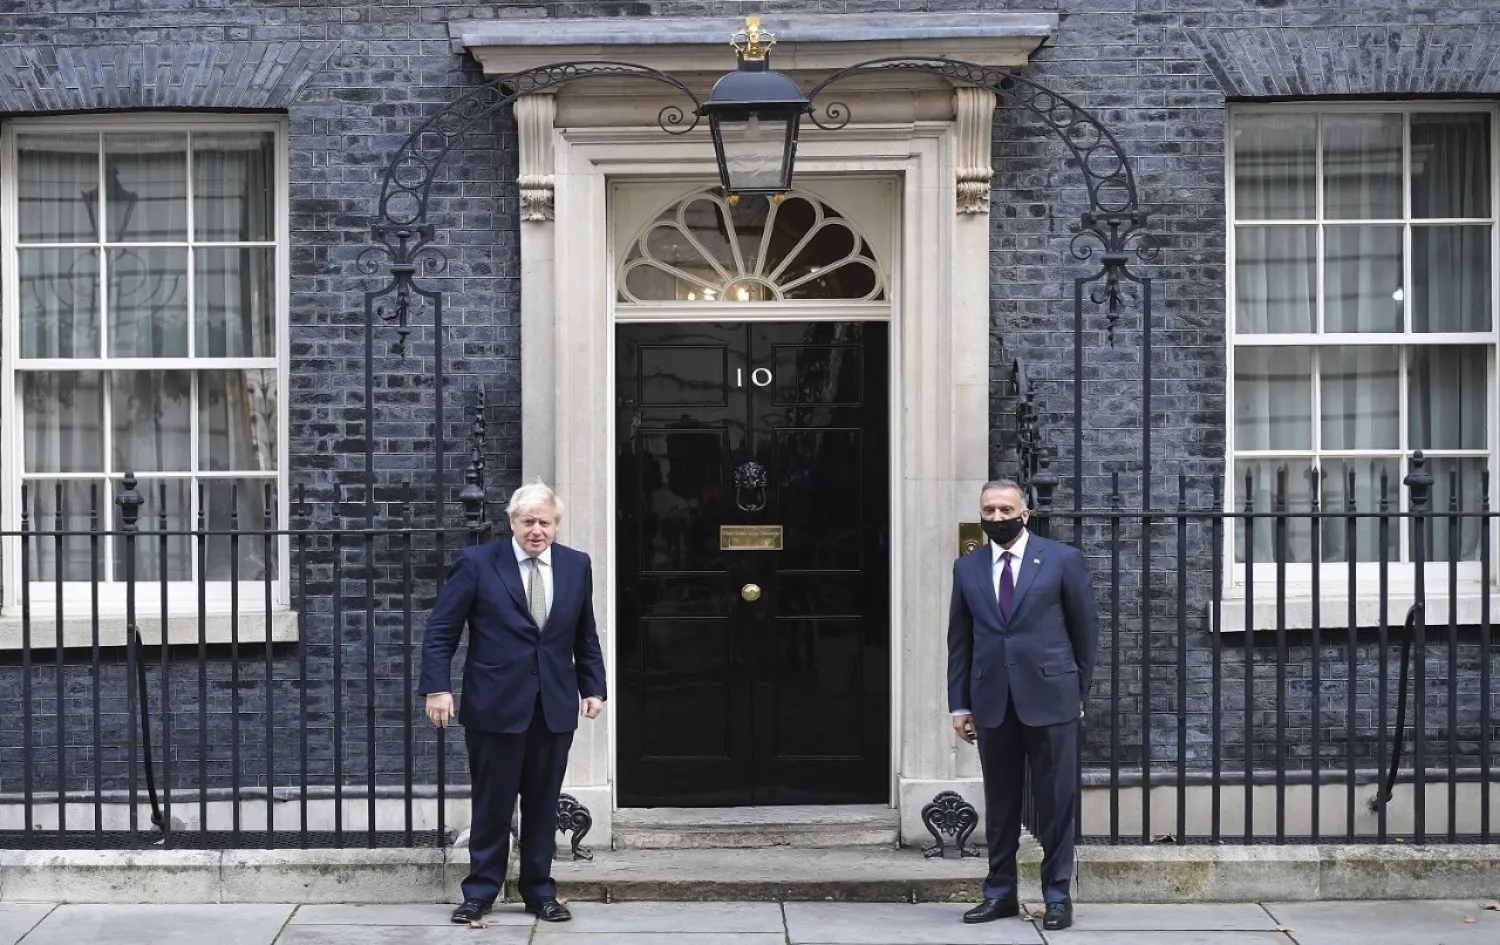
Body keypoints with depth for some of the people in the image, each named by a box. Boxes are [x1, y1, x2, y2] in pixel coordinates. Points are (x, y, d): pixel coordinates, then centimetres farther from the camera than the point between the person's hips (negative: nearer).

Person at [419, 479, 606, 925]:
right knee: (492, 804, 5)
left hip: (555, 706, 3)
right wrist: (437, 687, -12)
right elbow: (440, 631, -4)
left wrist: (593, 687, 7)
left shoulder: (577, 565, 6)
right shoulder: (477, 562, -5)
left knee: (542, 805, 10)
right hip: (495, 705, -3)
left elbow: (585, 637, 13)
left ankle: (539, 892, 21)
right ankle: (480, 892, 18)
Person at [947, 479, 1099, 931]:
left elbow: (1086, 628, 4)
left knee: (1056, 801, 2)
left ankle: (1057, 896, 12)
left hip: (1049, 698, -3)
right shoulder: (967, 567, 9)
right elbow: (960, 639, 10)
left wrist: (1080, 689, 5)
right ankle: (1000, 893, 19)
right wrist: (959, 704, 7)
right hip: (991, 701, 3)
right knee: (999, 802, 9)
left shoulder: (1063, 560, 0)